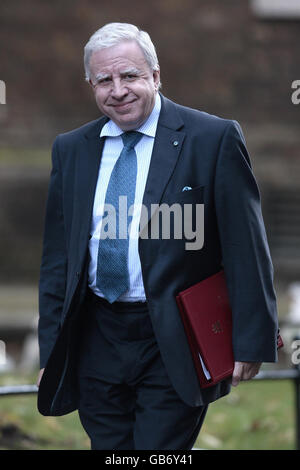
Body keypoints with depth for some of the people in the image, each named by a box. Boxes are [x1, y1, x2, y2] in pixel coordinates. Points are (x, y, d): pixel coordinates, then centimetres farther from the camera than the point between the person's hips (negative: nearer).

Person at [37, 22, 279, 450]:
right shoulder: (71, 149, 9)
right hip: (96, 343, 4)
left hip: (173, 349, -4)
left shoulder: (215, 139, -6)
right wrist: (51, 351, 9)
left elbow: (247, 250, -6)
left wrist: (250, 343, -9)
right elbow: (57, 258, 12)